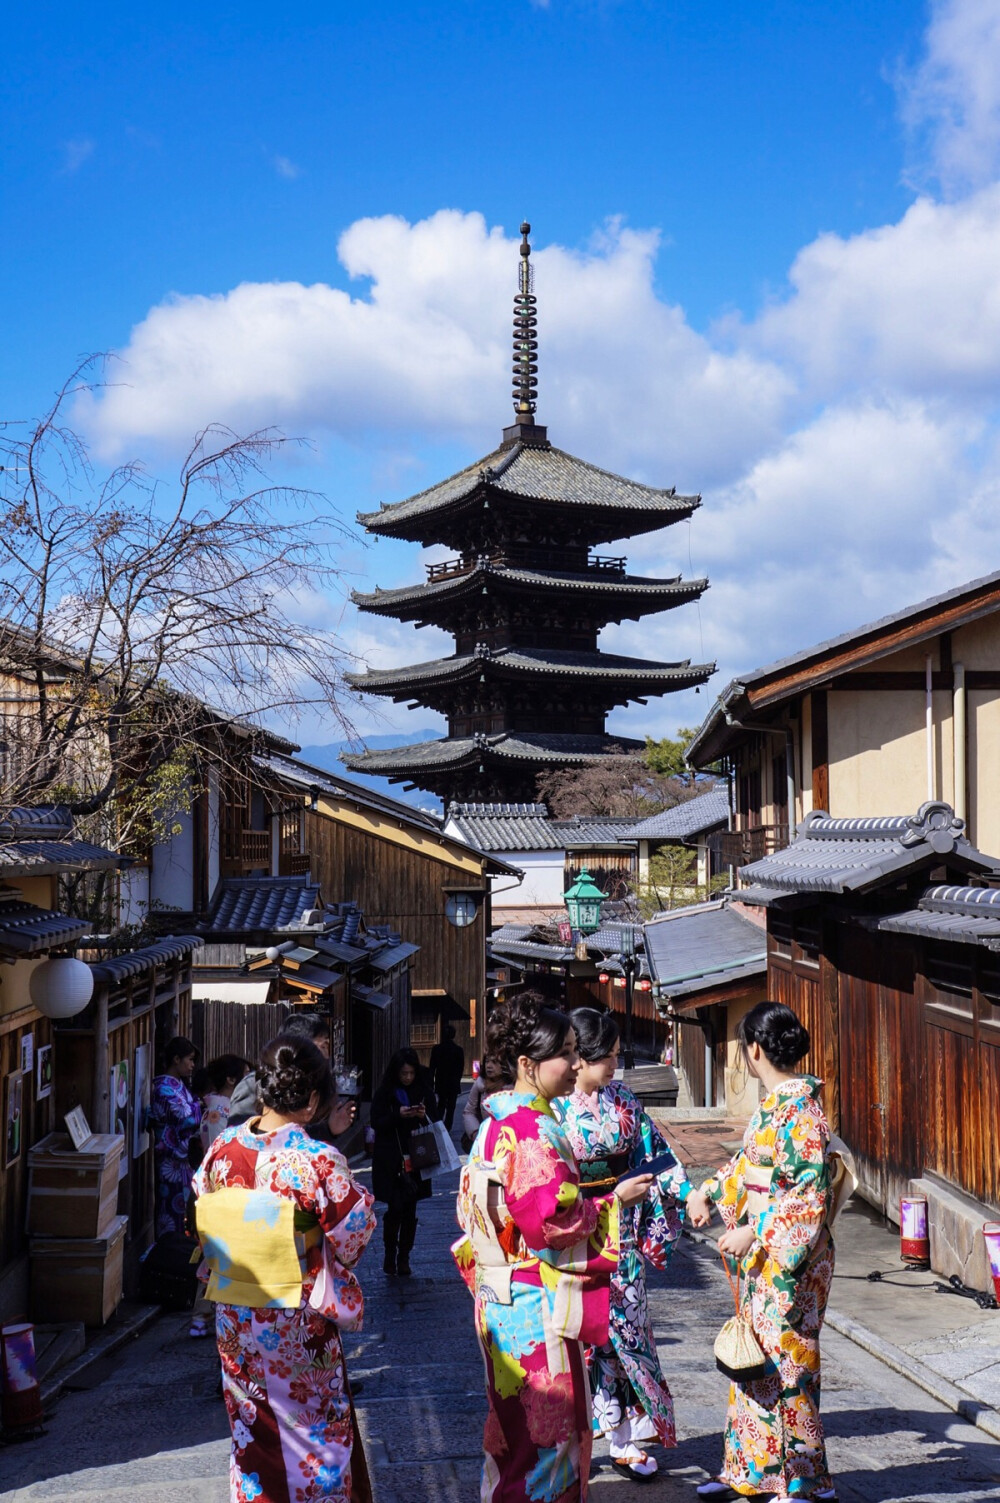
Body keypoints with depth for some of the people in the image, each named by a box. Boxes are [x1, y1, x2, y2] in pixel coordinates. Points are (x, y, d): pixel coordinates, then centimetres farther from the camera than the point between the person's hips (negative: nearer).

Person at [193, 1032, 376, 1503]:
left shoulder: (222, 1147, -7)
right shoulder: (318, 1160, -22)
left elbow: (202, 1216, 8)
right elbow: (355, 1232, -13)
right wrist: (358, 1194, 4)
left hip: (234, 1317, 5)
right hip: (296, 1323, -4)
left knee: (251, 1426, 20)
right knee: (313, 1429, 13)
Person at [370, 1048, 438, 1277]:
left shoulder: (424, 1092, 5)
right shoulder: (384, 1093, -1)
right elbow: (377, 1123, -6)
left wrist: (424, 1116, -13)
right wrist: (398, 1115, -20)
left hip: (416, 1159, 2)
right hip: (390, 1161, -2)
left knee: (410, 1210, 5)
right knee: (395, 1208, -6)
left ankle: (404, 1258, 14)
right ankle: (390, 1255, 11)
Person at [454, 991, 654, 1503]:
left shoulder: (497, 1122, 9)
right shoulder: (533, 1130, -21)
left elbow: (471, 1208, 16)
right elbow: (553, 1221, -24)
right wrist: (615, 1200, -12)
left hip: (503, 1301, 10)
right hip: (536, 1306, -10)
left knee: (516, 1428, 18)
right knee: (542, 1429, 0)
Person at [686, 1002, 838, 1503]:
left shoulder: (799, 1113, -20)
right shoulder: (773, 1105, 8)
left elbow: (810, 1196, -23)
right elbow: (748, 1162, 24)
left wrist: (753, 1232, -22)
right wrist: (705, 1192, 26)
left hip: (790, 1259, -9)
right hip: (761, 1257, 9)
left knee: (784, 1362, 0)